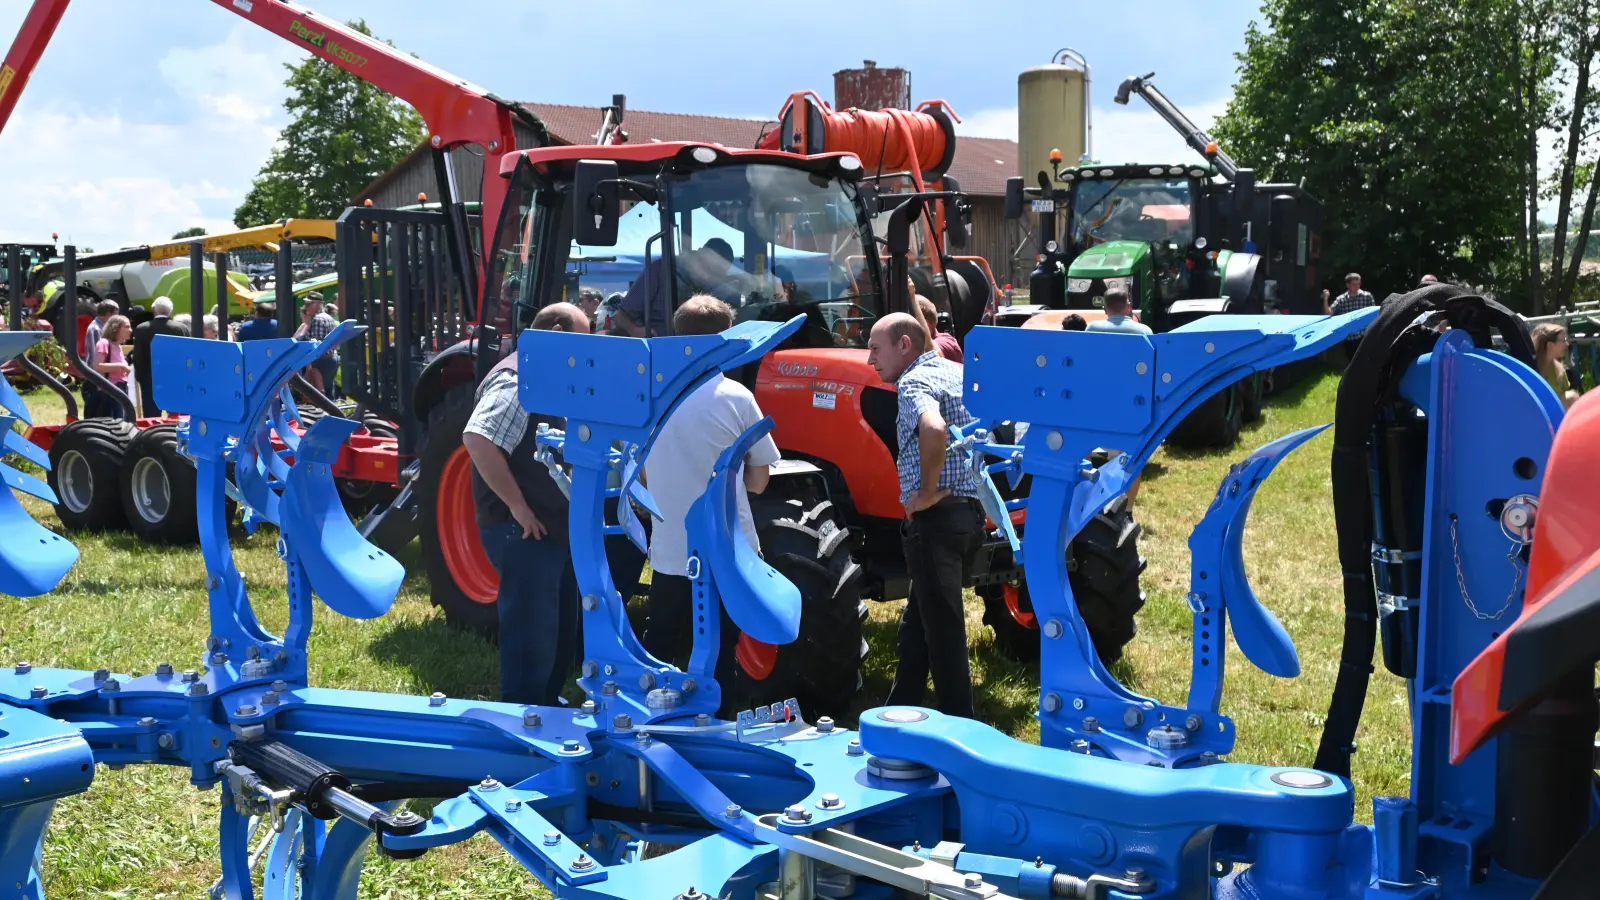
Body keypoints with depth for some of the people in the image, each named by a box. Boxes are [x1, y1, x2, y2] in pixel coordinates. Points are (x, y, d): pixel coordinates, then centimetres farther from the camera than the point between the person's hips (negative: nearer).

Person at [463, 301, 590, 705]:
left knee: (561, 634, 20)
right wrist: (517, 506, -25)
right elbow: (478, 440, -30)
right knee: (532, 639, -4)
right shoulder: (517, 380, -16)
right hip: (523, 534, -11)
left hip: (556, 530, 11)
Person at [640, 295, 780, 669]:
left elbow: (643, 476, 7)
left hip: (669, 554, 3)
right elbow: (758, 481, -5)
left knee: (657, 654, 16)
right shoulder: (735, 398, -11)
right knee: (716, 662, 9)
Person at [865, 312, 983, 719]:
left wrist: (928, 491, -22)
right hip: (970, 512, 9)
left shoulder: (914, 383, -13)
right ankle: (901, 712, 27)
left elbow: (934, 430, -34)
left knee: (943, 629, -2)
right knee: (918, 622, 18)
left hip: (935, 518, -9)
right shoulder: (959, 373, 14)